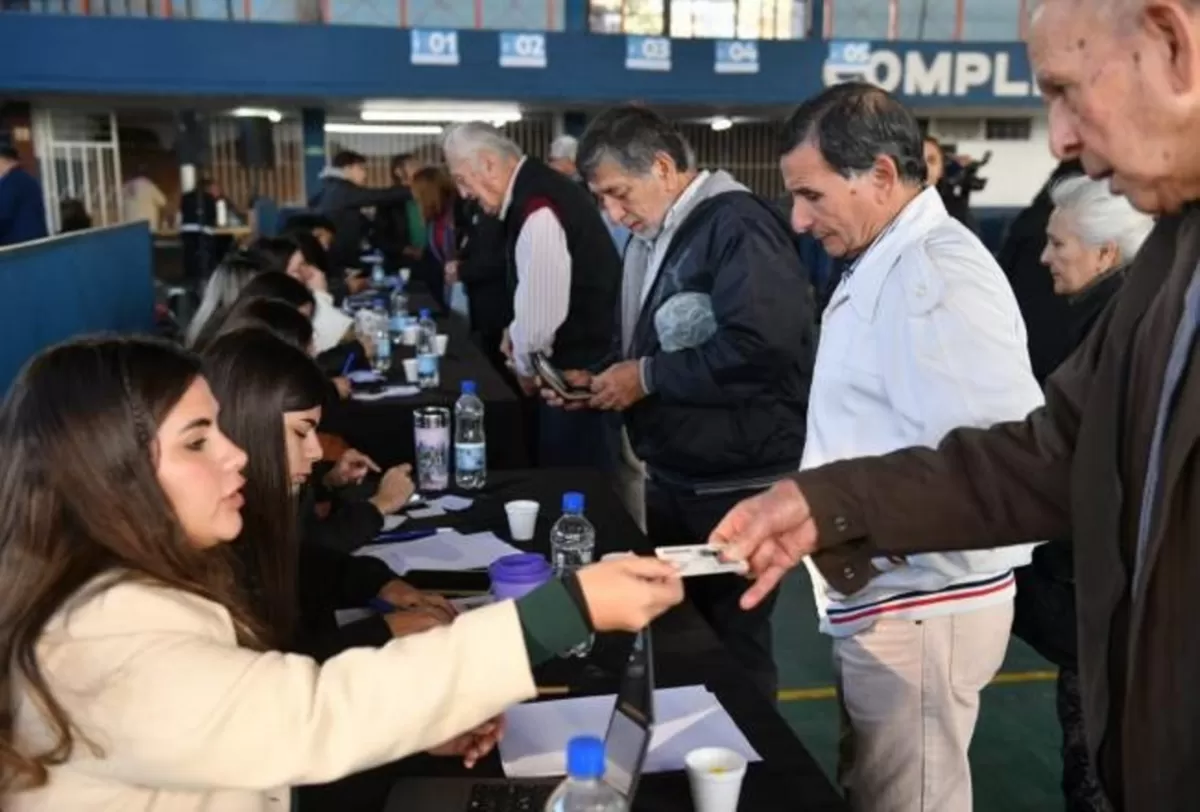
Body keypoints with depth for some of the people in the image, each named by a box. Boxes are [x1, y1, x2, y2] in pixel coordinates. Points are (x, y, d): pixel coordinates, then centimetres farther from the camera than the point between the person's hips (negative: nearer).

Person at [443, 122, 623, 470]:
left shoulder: (537, 210, -22)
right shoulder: (537, 189, 9)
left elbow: (543, 307, -22)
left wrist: (525, 363, -5)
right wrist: (519, 334, 12)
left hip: (580, 369, -9)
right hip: (579, 356, 9)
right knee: (570, 477, 18)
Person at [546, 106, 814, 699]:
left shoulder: (738, 225, -16)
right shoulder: (650, 241, 13)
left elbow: (759, 346, -29)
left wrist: (648, 378, -20)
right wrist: (598, 381, 1)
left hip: (737, 486, -9)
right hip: (671, 478, 9)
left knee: (733, 642, 5)